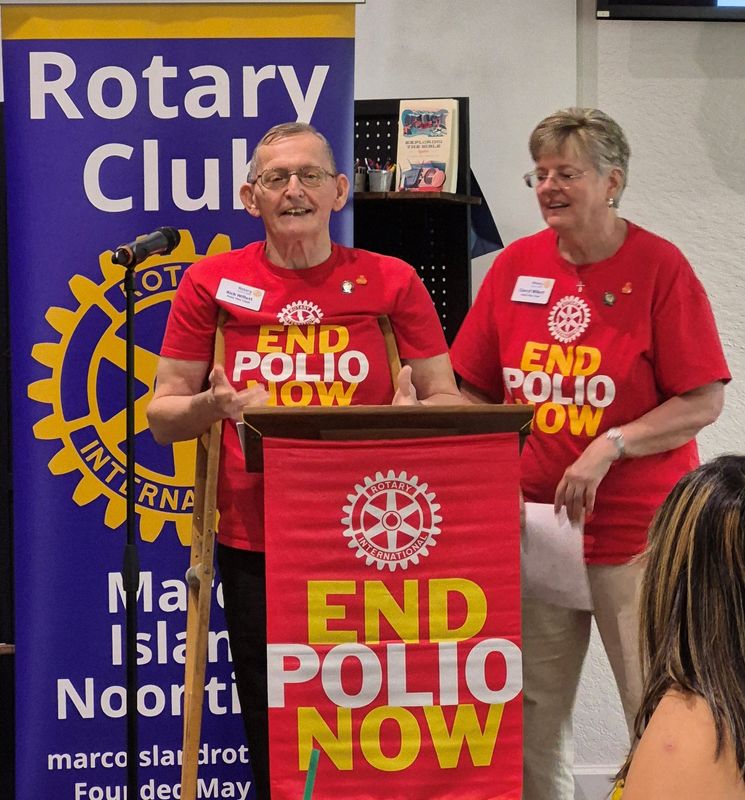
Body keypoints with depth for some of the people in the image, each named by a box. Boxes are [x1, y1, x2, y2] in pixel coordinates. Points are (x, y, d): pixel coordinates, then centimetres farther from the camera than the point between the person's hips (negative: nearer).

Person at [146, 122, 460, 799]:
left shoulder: (393, 281, 4)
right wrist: (217, 404, -14)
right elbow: (162, 417, 7)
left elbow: (447, 403, 7)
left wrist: (407, 416, -15)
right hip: (255, 546, 0)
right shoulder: (212, 283, 4)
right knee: (274, 743, 5)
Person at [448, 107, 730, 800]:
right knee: (532, 717, 9)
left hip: (639, 532, -4)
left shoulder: (659, 266, -6)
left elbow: (704, 402, -9)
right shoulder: (515, 265, 6)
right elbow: (475, 392, 12)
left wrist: (610, 446, -18)